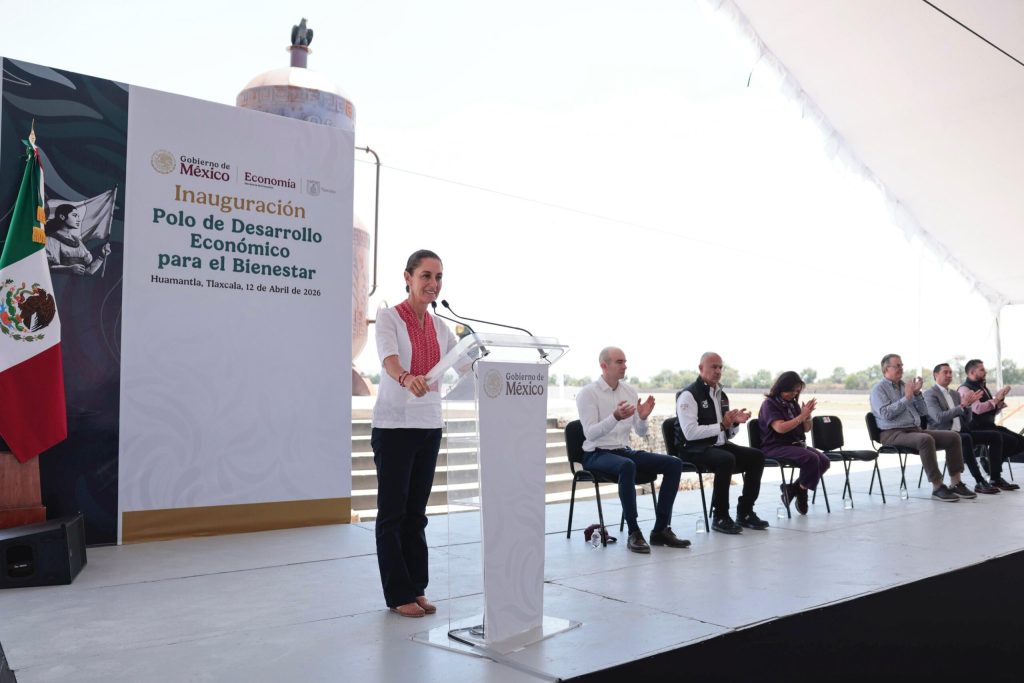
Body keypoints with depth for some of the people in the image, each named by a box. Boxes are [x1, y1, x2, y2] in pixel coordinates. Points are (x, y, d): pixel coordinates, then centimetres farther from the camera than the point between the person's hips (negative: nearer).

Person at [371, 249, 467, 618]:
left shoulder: (439, 326, 11)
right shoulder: (389, 318, -8)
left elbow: (465, 365, 8)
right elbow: (390, 359, -27)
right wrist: (406, 378, -49)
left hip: (430, 425, 6)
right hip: (394, 424, -6)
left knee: (416, 511, 13)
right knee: (393, 512, 3)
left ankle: (416, 588, 23)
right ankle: (398, 595, 14)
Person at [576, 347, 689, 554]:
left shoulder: (630, 391, 9)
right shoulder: (587, 393, -9)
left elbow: (641, 432, 9)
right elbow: (590, 434, -20)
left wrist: (643, 418, -13)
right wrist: (615, 417, -34)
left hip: (624, 451, 7)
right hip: (597, 455, -6)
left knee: (674, 464, -10)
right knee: (627, 466, -39)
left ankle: (661, 529, -8)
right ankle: (634, 533, -28)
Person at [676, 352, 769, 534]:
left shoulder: (721, 395, 16)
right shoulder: (689, 395, -10)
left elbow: (728, 434, 20)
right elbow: (690, 433, -21)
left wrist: (735, 422, -2)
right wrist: (722, 425, -17)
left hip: (719, 445, 8)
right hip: (695, 449, -8)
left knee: (756, 456, -8)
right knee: (726, 459, -34)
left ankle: (744, 512, 0)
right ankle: (720, 517, -21)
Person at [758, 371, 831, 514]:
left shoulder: (793, 404, 13)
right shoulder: (769, 404, -7)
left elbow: (806, 429, 17)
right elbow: (780, 428, -21)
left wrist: (808, 415, -4)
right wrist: (802, 415, -19)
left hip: (795, 444, 8)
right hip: (775, 447, -8)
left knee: (824, 461, -12)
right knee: (811, 459, -28)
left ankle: (793, 488, -5)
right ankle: (801, 491, -7)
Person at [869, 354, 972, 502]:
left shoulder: (905, 386, 19)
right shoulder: (878, 389, -2)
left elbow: (923, 412, 18)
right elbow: (885, 414, -19)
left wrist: (917, 393, 2)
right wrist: (906, 397, -13)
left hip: (916, 429, 8)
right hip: (894, 433, -8)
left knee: (953, 437, -8)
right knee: (926, 440, -35)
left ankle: (955, 483, -6)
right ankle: (937, 487, -30)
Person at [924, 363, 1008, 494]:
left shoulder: (955, 394, 20)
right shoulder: (930, 394, -5)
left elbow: (967, 420, 15)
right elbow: (939, 417, -20)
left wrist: (968, 405, -3)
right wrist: (962, 405, -23)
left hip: (960, 431, 8)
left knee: (995, 436, -7)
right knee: (966, 439, -37)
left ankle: (996, 478, -7)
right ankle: (980, 482, -34)